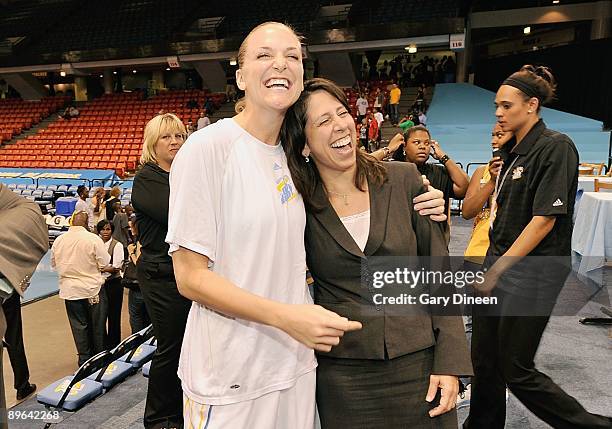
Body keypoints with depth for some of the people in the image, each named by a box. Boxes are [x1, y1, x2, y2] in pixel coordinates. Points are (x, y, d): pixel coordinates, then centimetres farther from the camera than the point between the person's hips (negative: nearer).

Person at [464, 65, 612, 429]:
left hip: (532, 274, -8)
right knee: (484, 358, 14)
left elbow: (544, 219, -20)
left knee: (516, 370, 3)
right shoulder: (513, 150, 12)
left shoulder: (556, 147, -13)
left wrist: (499, 269, -18)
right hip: (500, 263, 8)